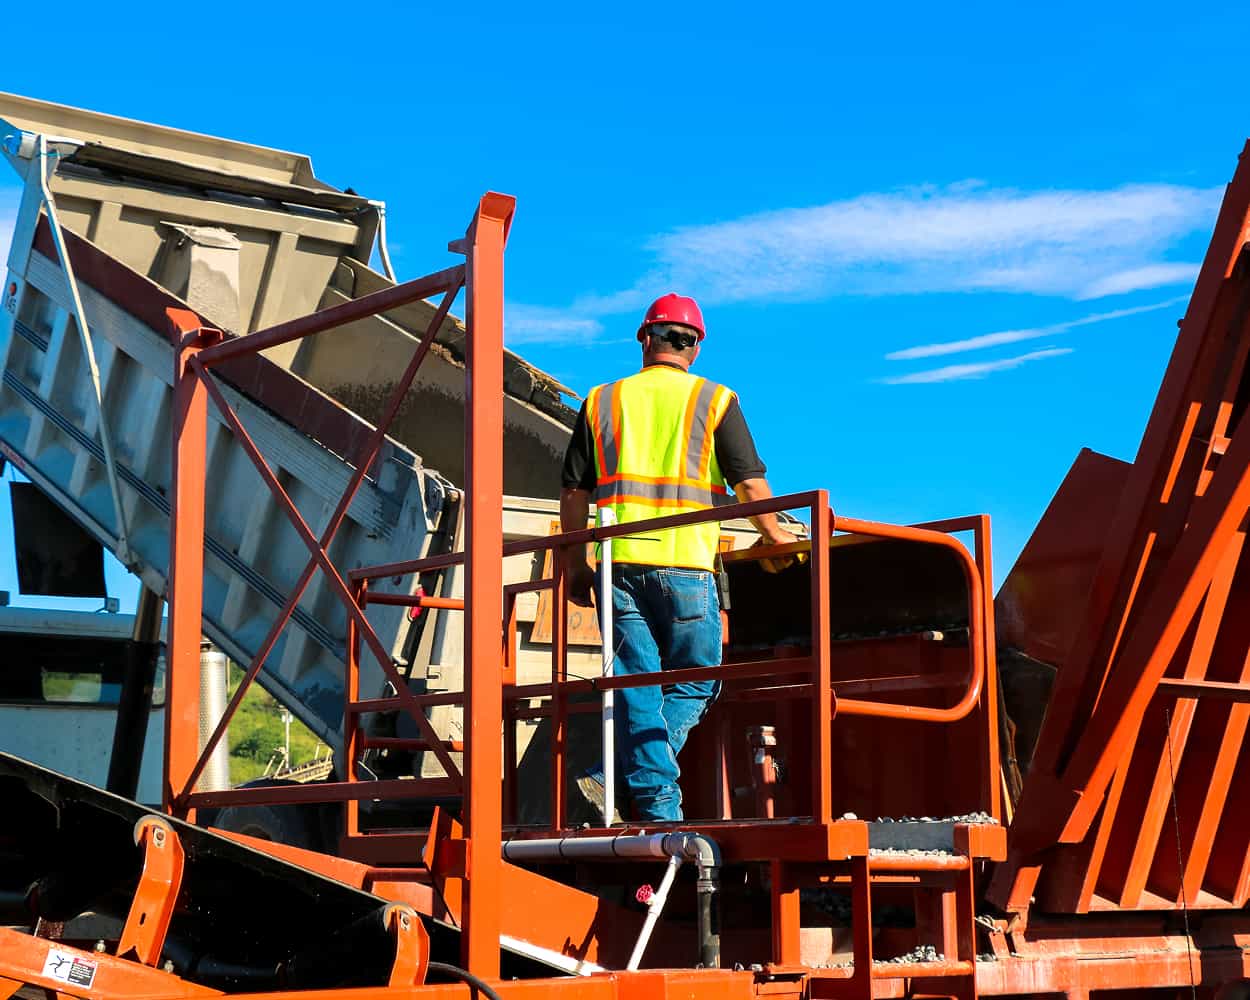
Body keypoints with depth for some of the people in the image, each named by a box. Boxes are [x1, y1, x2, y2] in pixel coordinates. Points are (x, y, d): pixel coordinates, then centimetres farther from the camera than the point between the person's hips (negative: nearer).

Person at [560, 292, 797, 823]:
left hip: (618, 563, 3)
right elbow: (750, 484, 1)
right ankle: (613, 775, -9)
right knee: (692, 685, 7)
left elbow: (574, 492, 11)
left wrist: (576, 566, 20)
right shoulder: (714, 400, 6)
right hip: (686, 563, -2)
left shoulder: (602, 400, 12)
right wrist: (774, 535, 19)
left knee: (636, 687, 6)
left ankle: (657, 803, -2)